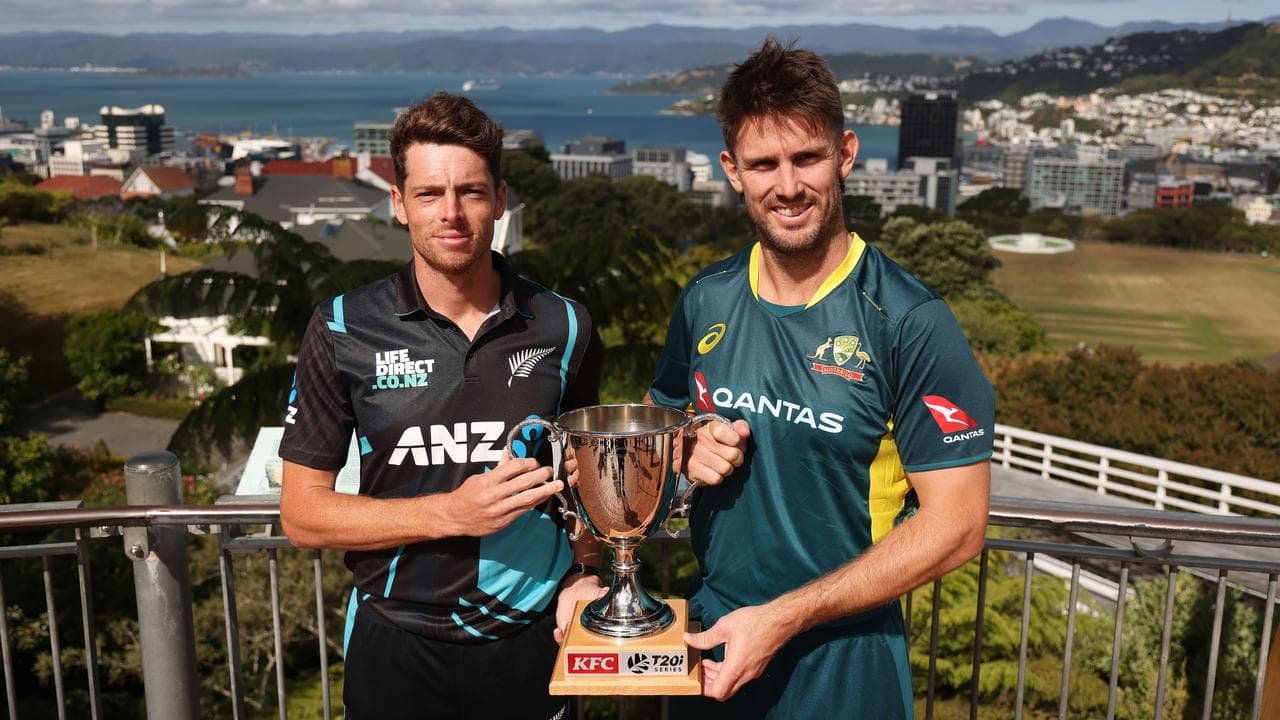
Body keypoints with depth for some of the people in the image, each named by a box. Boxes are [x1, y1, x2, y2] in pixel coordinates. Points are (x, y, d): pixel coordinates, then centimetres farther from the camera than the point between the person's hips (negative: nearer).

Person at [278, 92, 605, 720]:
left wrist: (585, 572, -7)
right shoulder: (344, 330, -9)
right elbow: (302, 513, -8)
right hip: (397, 645, -1)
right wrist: (451, 513, -20)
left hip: (532, 638, 1)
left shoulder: (563, 327, -4)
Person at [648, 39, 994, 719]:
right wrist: (688, 449, -11)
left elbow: (956, 524, -17)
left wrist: (784, 617, -20)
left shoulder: (910, 322, -17)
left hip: (843, 661, -4)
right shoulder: (705, 301, -3)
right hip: (710, 641, 4)